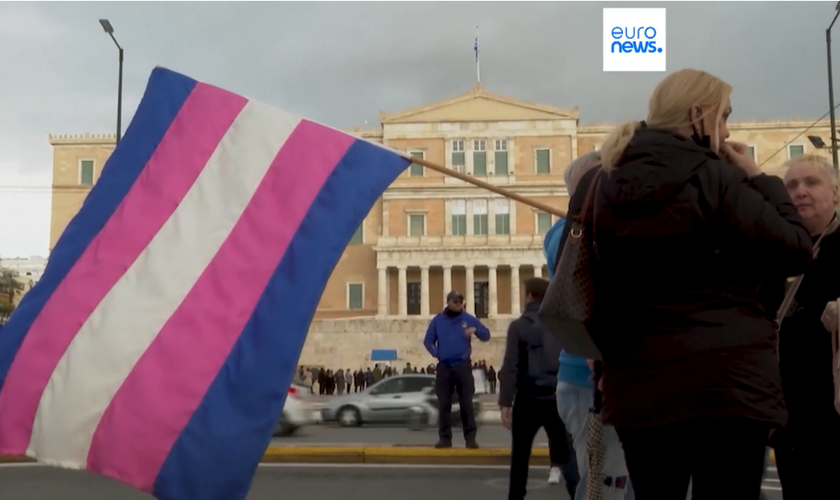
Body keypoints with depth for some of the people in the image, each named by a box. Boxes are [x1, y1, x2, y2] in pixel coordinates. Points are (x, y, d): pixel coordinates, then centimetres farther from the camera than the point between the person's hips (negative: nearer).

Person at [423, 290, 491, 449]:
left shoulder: (469, 319, 4)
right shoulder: (437, 320, 7)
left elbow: (486, 336, 3)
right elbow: (428, 341, 11)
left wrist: (475, 330, -18)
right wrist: (435, 353, -8)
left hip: (463, 365, -1)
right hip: (444, 366, 2)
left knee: (466, 403, -4)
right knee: (444, 404, 2)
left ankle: (470, 438, -2)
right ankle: (445, 437, 7)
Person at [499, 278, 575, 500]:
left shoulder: (519, 326, -2)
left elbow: (510, 367, -9)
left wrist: (505, 402, -8)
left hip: (528, 399, -2)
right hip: (558, 399, 2)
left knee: (520, 457, 12)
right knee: (567, 456, 10)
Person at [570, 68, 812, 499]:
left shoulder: (600, 185, 7)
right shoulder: (713, 179, -10)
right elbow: (796, 251, -7)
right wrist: (759, 179, 2)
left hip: (638, 385, 5)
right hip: (724, 381, -5)